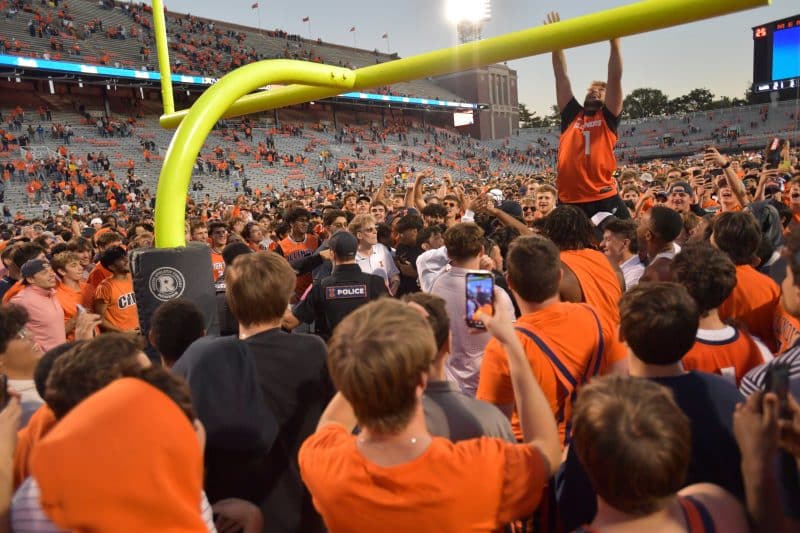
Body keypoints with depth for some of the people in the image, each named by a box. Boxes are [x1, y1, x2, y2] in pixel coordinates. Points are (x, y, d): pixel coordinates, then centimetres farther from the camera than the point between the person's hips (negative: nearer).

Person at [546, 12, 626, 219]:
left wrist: (614, 41, -5)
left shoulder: (608, 117, 9)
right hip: (568, 200, 3)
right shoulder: (572, 115, 16)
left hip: (604, 199, -3)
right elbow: (562, 77, 15)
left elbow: (615, 78, 0)